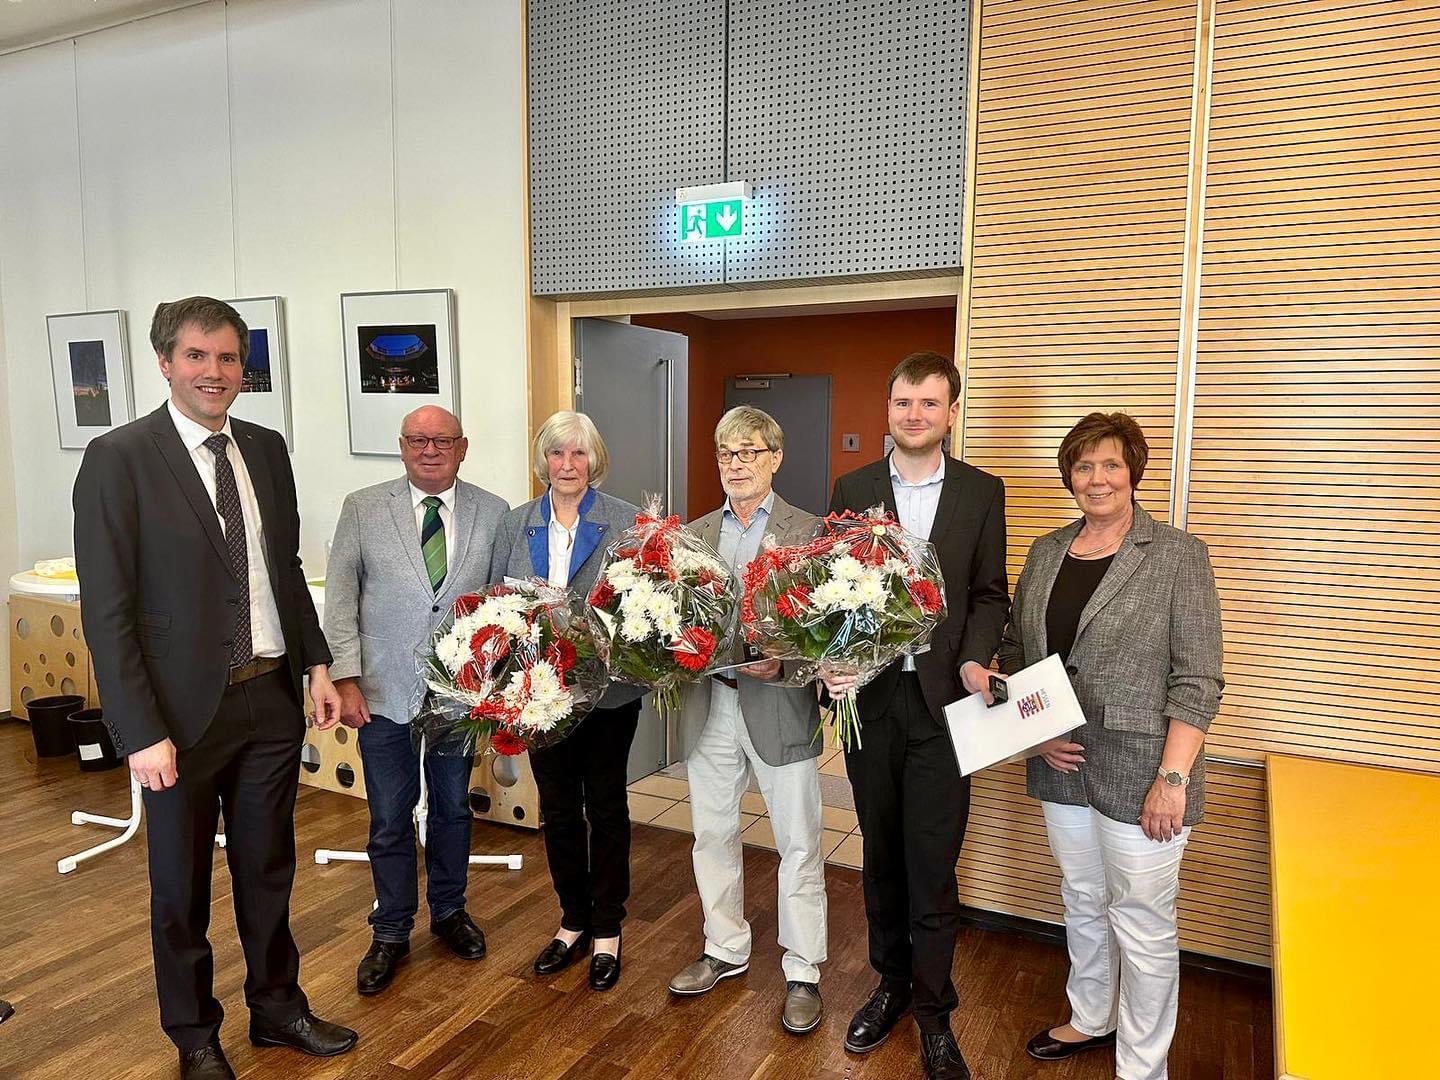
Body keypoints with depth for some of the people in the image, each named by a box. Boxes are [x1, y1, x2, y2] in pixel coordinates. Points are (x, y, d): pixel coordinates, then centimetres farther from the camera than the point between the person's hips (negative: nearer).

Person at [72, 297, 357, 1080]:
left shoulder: (266, 449, 5)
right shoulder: (118, 458, -12)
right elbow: (106, 609, -13)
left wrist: (316, 663, 5)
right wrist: (142, 732, -16)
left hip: (272, 697, 5)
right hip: (185, 708, -4)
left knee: (268, 868, 19)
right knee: (181, 885, 15)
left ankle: (276, 1006, 40)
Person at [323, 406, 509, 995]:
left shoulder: (494, 513, 0)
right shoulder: (362, 508, -2)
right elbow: (340, 598, -2)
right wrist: (345, 677, -8)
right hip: (386, 693, -1)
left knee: (453, 808, 17)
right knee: (390, 820, 9)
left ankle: (449, 911, 39)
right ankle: (391, 933, 29)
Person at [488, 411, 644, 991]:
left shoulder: (627, 522, -5)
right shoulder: (515, 524, 6)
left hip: (607, 688, -3)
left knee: (606, 806, 9)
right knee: (557, 807, 14)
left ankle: (607, 930, 26)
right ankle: (573, 921, 33)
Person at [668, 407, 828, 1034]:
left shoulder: (808, 534, -4)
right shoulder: (694, 534, 9)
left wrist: (783, 661, -23)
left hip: (779, 705, -4)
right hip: (708, 703, 5)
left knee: (798, 843, 7)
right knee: (713, 835, 17)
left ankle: (802, 973, 24)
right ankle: (725, 950, 38)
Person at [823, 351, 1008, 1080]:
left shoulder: (982, 492, 2)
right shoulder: (852, 489, 5)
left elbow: (989, 594, 3)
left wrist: (974, 660, -14)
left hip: (942, 698, -1)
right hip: (868, 696, 2)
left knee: (933, 863, 4)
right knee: (880, 854, 16)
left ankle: (934, 1012, 23)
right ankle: (891, 982, 35)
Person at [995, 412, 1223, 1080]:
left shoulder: (1177, 556, -9)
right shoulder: (1046, 553, 6)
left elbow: (1198, 680, -11)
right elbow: (1014, 652, 12)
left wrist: (1173, 778, -17)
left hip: (1138, 772, -5)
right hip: (1061, 765, 5)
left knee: (1141, 922, 7)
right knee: (1082, 901, 21)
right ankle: (1090, 1019, 43)